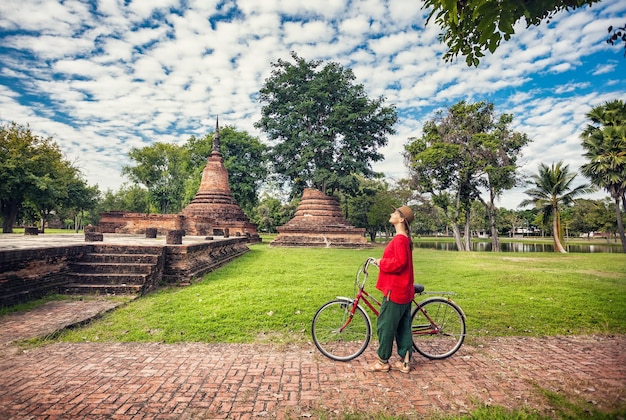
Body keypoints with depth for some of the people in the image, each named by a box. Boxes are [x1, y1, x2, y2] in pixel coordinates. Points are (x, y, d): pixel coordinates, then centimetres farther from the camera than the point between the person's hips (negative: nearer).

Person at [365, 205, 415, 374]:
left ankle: (383, 362, 15)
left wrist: (381, 263, -15)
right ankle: (405, 362, 23)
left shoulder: (400, 239, -19)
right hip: (404, 290, 10)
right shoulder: (405, 238, 13)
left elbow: (399, 262, -29)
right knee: (403, 327, 14)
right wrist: (383, 262, 11)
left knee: (385, 325, 2)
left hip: (395, 291, -10)